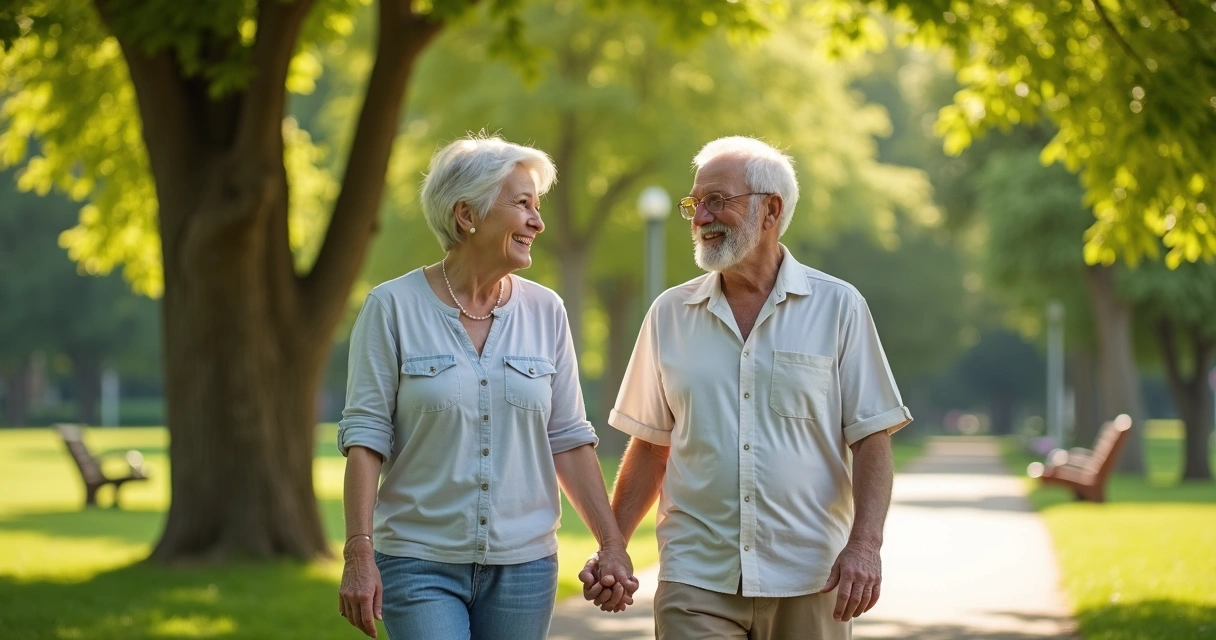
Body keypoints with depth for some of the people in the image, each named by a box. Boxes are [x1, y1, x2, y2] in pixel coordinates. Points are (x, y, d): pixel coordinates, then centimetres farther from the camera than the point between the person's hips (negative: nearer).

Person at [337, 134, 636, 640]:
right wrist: (359, 552, -14)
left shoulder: (544, 311, 5)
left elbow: (568, 439, 8)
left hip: (523, 563, 4)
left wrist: (612, 545, 4)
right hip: (421, 563, -3)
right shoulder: (392, 307, -4)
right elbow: (365, 436, -7)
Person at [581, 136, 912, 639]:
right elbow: (650, 446, 12)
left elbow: (871, 438, -1)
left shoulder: (837, 308, 1)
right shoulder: (670, 314, 8)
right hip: (696, 579, 1)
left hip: (808, 583, -1)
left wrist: (865, 544, -12)